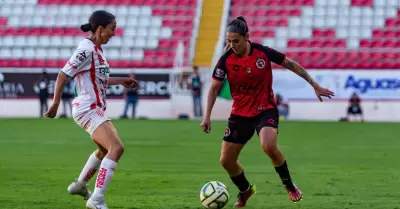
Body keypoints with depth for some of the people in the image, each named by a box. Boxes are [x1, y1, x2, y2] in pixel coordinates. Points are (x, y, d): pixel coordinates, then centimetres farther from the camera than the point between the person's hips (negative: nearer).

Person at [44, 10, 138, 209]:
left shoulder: (96, 50, 12)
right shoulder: (86, 49, -16)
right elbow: (63, 75, -18)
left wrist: (121, 81, 25)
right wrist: (55, 103, -19)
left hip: (96, 109, 11)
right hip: (88, 109, -11)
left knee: (105, 150, 28)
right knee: (116, 148, -22)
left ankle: (80, 185, 45)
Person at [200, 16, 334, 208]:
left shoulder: (263, 52, -13)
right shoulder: (225, 60, -11)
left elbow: (292, 65, -2)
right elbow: (214, 88, -2)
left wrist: (315, 86, 1)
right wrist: (207, 117, -11)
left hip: (265, 110, -3)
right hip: (240, 114, 3)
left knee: (269, 146, -32)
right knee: (226, 161, 1)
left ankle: (289, 185, -6)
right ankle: (245, 191, 32)